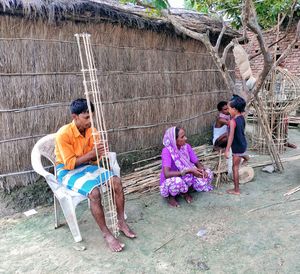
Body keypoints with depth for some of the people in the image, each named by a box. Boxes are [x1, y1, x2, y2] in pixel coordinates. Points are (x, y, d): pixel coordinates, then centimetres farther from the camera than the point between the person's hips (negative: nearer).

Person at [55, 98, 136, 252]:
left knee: (116, 181, -15)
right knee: (94, 192, -32)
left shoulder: (91, 130, -4)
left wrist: (99, 153, -21)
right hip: (67, 171, -6)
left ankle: (121, 222, 2)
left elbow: (93, 159, 2)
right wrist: (91, 153, -29)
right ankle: (106, 234, -13)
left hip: (86, 166, 6)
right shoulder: (63, 134, -23)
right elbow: (70, 164, -22)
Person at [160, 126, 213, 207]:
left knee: (207, 174, -10)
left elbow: (197, 163, -2)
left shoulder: (186, 146, -10)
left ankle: (185, 192, 8)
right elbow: (167, 174, -37)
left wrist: (202, 170, -26)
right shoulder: (167, 151, -26)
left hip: (186, 179, 6)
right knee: (177, 182, -41)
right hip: (170, 182, -6)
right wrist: (188, 170, -38)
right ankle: (171, 196, -4)